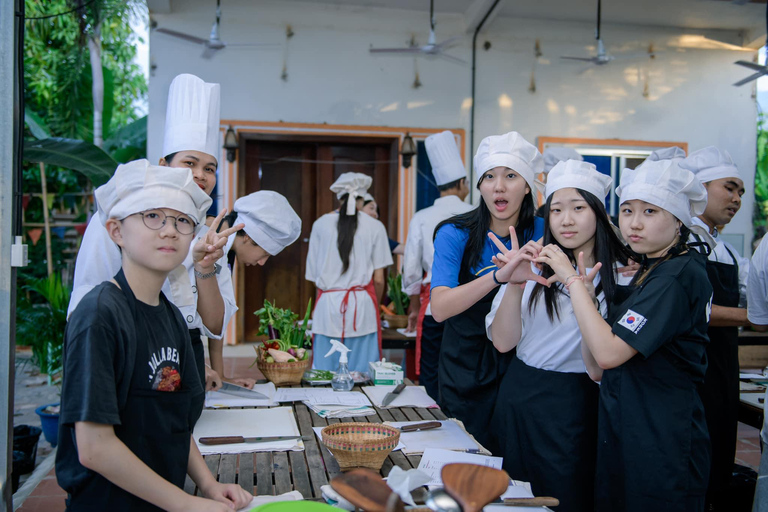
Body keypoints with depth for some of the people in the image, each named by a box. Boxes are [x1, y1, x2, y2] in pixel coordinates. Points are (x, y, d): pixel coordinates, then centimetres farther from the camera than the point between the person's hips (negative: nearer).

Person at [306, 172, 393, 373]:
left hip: (328, 305, 1)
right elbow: (378, 280, 0)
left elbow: (314, 274, 6)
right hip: (362, 304, -1)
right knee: (362, 373, 5)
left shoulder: (321, 224, 4)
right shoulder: (375, 227, 0)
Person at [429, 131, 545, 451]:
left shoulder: (539, 234, -4)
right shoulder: (455, 233, -13)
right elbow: (439, 308, -27)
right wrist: (500, 275, -41)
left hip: (519, 367, 2)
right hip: (466, 371, -2)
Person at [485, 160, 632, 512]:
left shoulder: (619, 278, -10)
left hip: (572, 412, -3)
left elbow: (599, 370, -15)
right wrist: (514, 284, -19)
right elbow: (502, 342, -6)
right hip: (517, 400, 4)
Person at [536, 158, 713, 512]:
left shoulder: (678, 276, -18)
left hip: (659, 444, -9)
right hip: (627, 430, 9)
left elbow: (608, 353, -26)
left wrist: (573, 279, -20)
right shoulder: (651, 269, 11)